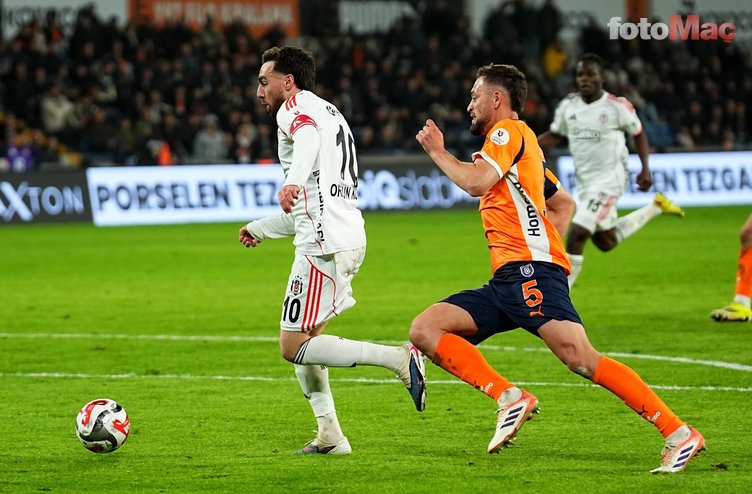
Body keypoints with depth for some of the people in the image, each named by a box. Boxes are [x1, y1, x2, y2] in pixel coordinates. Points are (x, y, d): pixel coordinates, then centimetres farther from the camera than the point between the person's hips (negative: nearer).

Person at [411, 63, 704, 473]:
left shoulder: (509, 130, 1)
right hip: (506, 281, 10)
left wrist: (437, 151, 2)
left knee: (580, 358, -25)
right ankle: (510, 399, -12)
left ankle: (679, 434, -25)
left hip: (530, 270, -10)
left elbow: (475, 182, -14)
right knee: (424, 329, -2)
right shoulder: (518, 146, 30)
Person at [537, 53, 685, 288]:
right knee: (606, 242, 18)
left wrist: (645, 169, -2)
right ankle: (655, 207, 39)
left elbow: (638, 133, 3)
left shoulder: (617, 106, -12)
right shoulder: (568, 106, 1)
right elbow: (554, 135, 15)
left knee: (576, 235, -17)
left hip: (609, 179, -7)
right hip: (584, 181, 7)